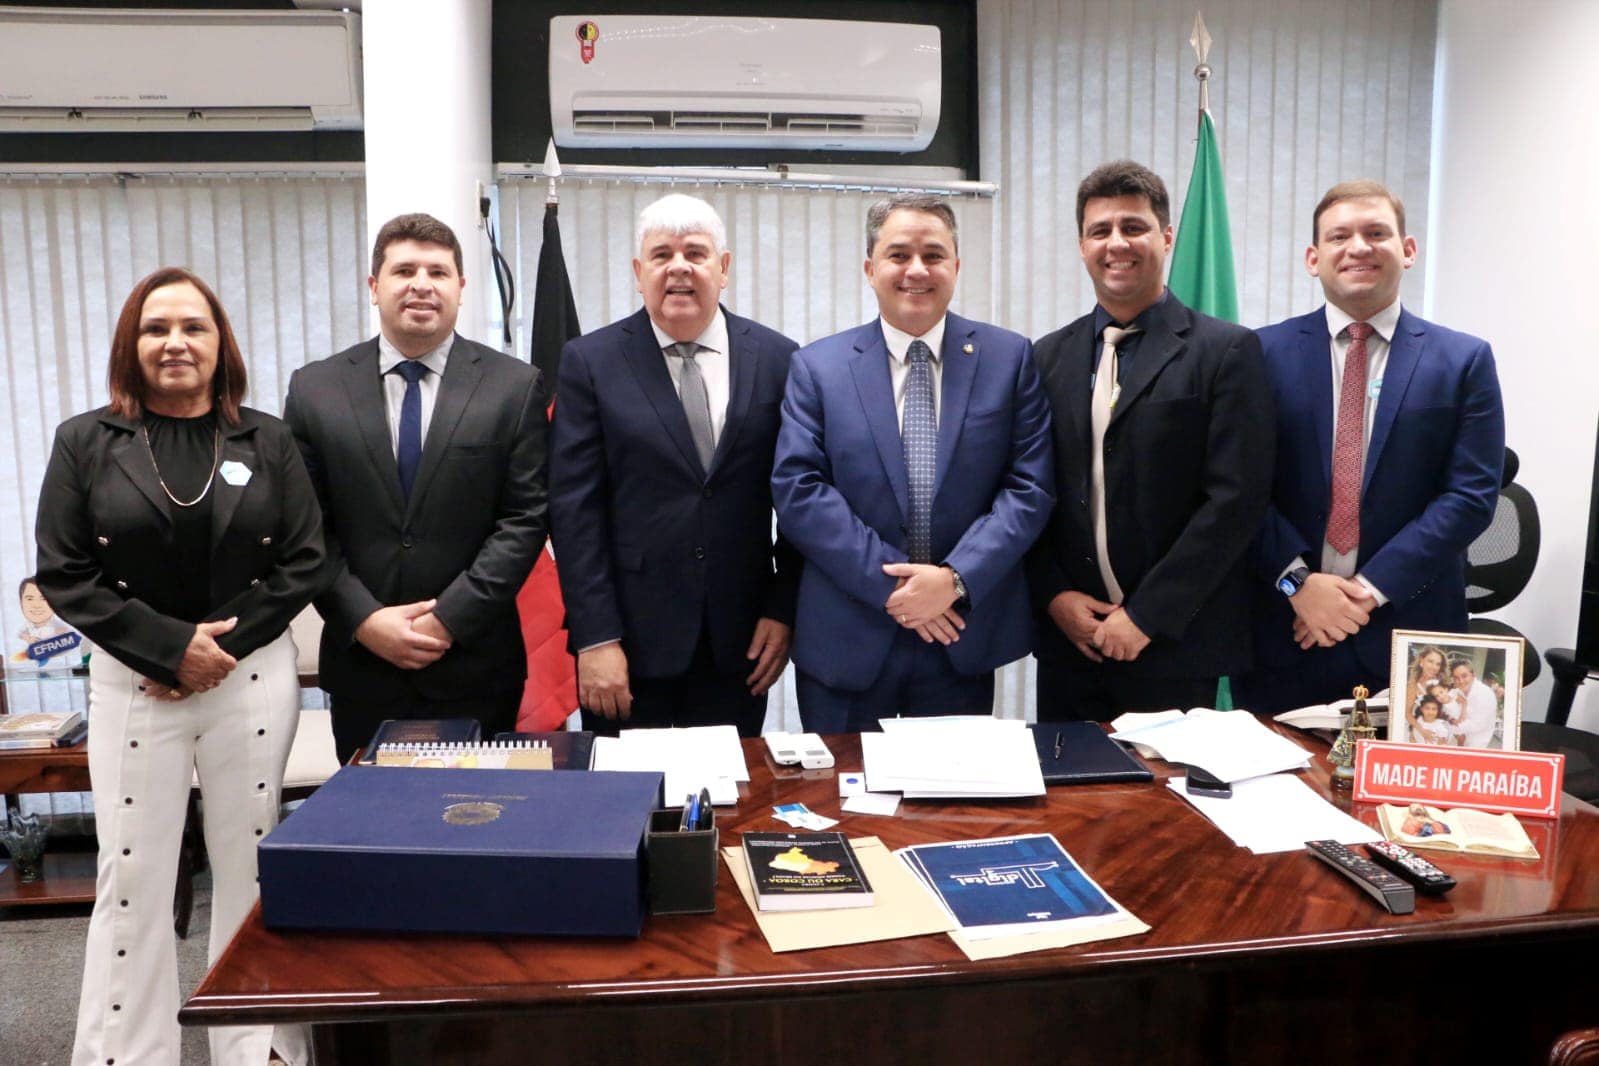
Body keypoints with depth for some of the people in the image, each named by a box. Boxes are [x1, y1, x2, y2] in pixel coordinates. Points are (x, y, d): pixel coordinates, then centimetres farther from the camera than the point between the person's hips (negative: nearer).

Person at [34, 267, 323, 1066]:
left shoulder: (267, 441, 5)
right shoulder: (85, 442, 3)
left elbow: (302, 563, 1)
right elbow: (63, 574, -2)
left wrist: (223, 645, -10)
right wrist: (171, 646, -12)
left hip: (254, 677, 1)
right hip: (134, 685, 0)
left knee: (252, 870, 7)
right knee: (132, 880, 5)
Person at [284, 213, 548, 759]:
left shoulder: (514, 386, -1)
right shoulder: (314, 388, 4)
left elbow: (525, 517, -5)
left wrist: (451, 617, -12)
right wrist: (364, 620, -9)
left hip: (476, 670, -1)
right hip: (360, 664, 2)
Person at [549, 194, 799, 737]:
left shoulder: (778, 360, 3)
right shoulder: (590, 361, -1)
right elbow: (574, 507, -5)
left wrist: (783, 611, 0)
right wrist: (595, 638, -10)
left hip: (739, 644, 1)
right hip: (631, 640, -1)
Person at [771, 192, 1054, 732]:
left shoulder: (1009, 358, 3)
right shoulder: (817, 366, 2)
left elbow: (1030, 485, -2)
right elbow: (797, 488, -7)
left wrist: (956, 578, -15)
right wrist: (888, 582, -14)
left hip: (965, 641, 1)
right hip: (846, 644, 0)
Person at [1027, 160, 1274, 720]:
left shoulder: (1226, 351, -4)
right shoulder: (1050, 356, 9)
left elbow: (1237, 497, -10)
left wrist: (1147, 614, -13)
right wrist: (1054, 595, -4)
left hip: (1175, 645, -3)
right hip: (1067, 638, 4)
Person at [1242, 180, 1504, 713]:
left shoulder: (1465, 360, 3)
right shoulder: (1265, 352, 2)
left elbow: (1472, 494, -4)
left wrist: (1371, 587, -12)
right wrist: (1298, 581, -13)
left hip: (1409, 633, 0)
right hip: (1283, 630, 0)